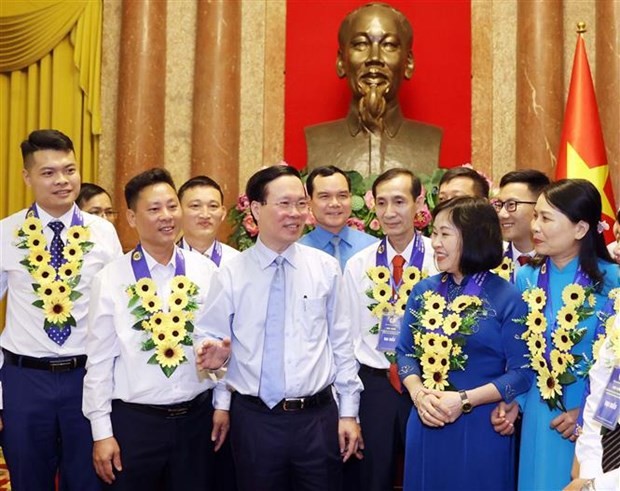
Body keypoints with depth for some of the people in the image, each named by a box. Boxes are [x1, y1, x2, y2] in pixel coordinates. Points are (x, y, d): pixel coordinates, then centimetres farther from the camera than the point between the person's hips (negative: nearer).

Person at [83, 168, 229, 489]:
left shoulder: (206, 271, -1)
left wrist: (222, 403, 5)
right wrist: (102, 432, -4)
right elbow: (99, 360, -5)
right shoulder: (111, 279, -7)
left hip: (198, 417, 2)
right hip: (133, 420, -2)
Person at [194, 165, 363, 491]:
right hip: (254, 419, 0)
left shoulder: (326, 268, 1)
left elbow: (341, 343, 4)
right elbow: (209, 336, 2)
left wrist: (349, 412, 4)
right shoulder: (231, 274, -2)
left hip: (318, 417, 1)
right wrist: (215, 354, -21)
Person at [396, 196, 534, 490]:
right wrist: (418, 394, -10)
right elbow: (405, 352, 8)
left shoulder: (507, 298, -9)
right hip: (426, 425, 4)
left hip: (481, 429, -4)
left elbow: (522, 374, -11)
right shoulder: (424, 291, 4)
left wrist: (465, 400, -19)